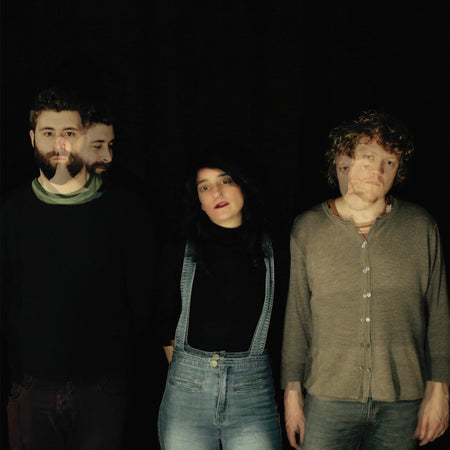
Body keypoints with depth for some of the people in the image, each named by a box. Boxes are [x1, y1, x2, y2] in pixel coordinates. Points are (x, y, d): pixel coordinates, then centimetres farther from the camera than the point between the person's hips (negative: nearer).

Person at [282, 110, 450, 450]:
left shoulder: (420, 227, 2)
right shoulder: (307, 229, 2)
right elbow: (295, 317, 5)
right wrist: (292, 392, 4)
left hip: (403, 402, 0)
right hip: (329, 399, 0)